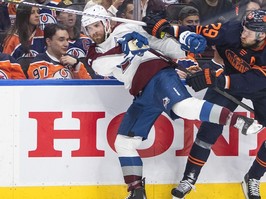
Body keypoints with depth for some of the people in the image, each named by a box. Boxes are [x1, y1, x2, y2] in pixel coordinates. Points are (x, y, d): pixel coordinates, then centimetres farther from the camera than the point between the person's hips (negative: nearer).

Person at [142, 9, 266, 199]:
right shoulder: (233, 31, -30)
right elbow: (201, 33, -29)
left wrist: (215, 79, -52)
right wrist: (167, 29, -40)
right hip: (230, 76, 1)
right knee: (211, 126, -11)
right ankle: (189, 178, 0)